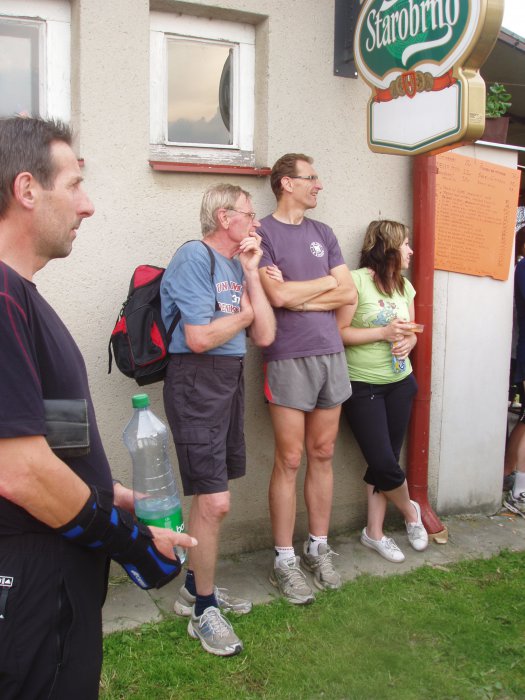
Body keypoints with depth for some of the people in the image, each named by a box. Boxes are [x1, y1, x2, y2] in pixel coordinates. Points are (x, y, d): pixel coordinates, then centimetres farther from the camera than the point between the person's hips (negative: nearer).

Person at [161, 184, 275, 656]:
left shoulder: (238, 265, 12)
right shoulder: (194, 257, -12)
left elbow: (264, 336, 4)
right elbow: (199, 338, -20)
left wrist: (251, 273, 0)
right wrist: (243, 314, -3)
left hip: (231, 378, 9)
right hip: (196, 381, -8)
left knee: (212, 497, 17)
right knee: (215, 502, -6)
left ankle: (196, 587, 34)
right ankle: (204, 610, 13)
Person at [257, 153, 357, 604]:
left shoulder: (323, 233, 15)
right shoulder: (262, 233, -2)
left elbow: (349, 293, 7)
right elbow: (278, 296, -16)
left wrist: (298, 295, -5)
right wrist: (326, 282, 0)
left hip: (330, 353, 5)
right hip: (288, 358, -5)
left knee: (323, 455, 11)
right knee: (289, 461, -1)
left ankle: (318, 549, 24)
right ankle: (285, 561, 11)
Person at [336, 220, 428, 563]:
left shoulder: (405, 286, 8)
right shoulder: (357, 281, -14)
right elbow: (338, 332, -17)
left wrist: (407, 342, -7)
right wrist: (383, 333, -19)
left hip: (400, 383, 6)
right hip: (362, 387, -6)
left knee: (384, 462, 9)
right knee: (384, 463, -4)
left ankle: (374, 532, 24)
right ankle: (410, 511, 26)